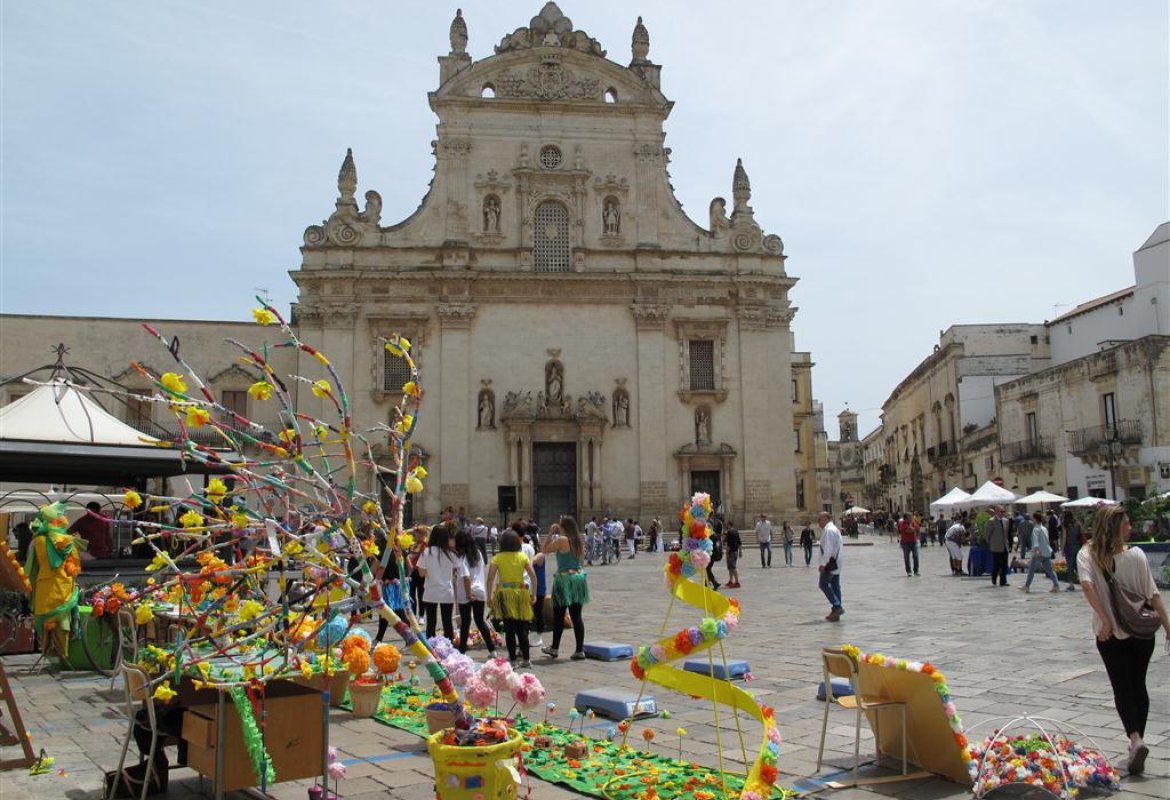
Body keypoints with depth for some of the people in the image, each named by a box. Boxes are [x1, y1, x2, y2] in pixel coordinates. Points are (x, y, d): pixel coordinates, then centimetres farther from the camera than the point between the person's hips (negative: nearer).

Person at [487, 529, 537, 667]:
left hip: (504, 594, -2)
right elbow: (533, 575, -2)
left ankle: (512, 659, 4)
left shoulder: (497, 558, -2)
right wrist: (533, 594, 4)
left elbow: (490, 579, -8)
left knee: (509, 629, 2)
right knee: (522, 629, 10)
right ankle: (525, 659, 14)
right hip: (521, 593, 2)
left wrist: (489, 597, -3)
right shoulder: (522, 556, 3)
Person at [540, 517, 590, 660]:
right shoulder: (579, 541, 6)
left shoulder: (562, 540, -12)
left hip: (565, 578, -6)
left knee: (558, 615, 8)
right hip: (579, 577, 6)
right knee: (576, 616, 7)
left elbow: (545, 550, -3)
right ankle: (579, 650, 5)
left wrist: (551, 533, 4)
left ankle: (555, 648, 19)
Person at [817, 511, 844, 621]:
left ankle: (837, 606, -11)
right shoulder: (834, 529, 17)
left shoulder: (828, 530, -15)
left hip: (830, 563, -10)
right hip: (836, 563, 10)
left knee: (824, 584, -7)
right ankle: (836, 612, 12)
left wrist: (823, 564, -20)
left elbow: (829, 549, -23)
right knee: (835, 586, 10)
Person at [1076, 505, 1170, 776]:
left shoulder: (1088, 555, -10)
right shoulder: (1136, 555, -10)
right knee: (1138, 685, 17)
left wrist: (1105, 619, -20)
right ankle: (1138, 739, 24)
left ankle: (1135, 738, -15)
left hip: (1111, 633, -1)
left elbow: (1086, 584, -26)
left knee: (1122, 688, 6)